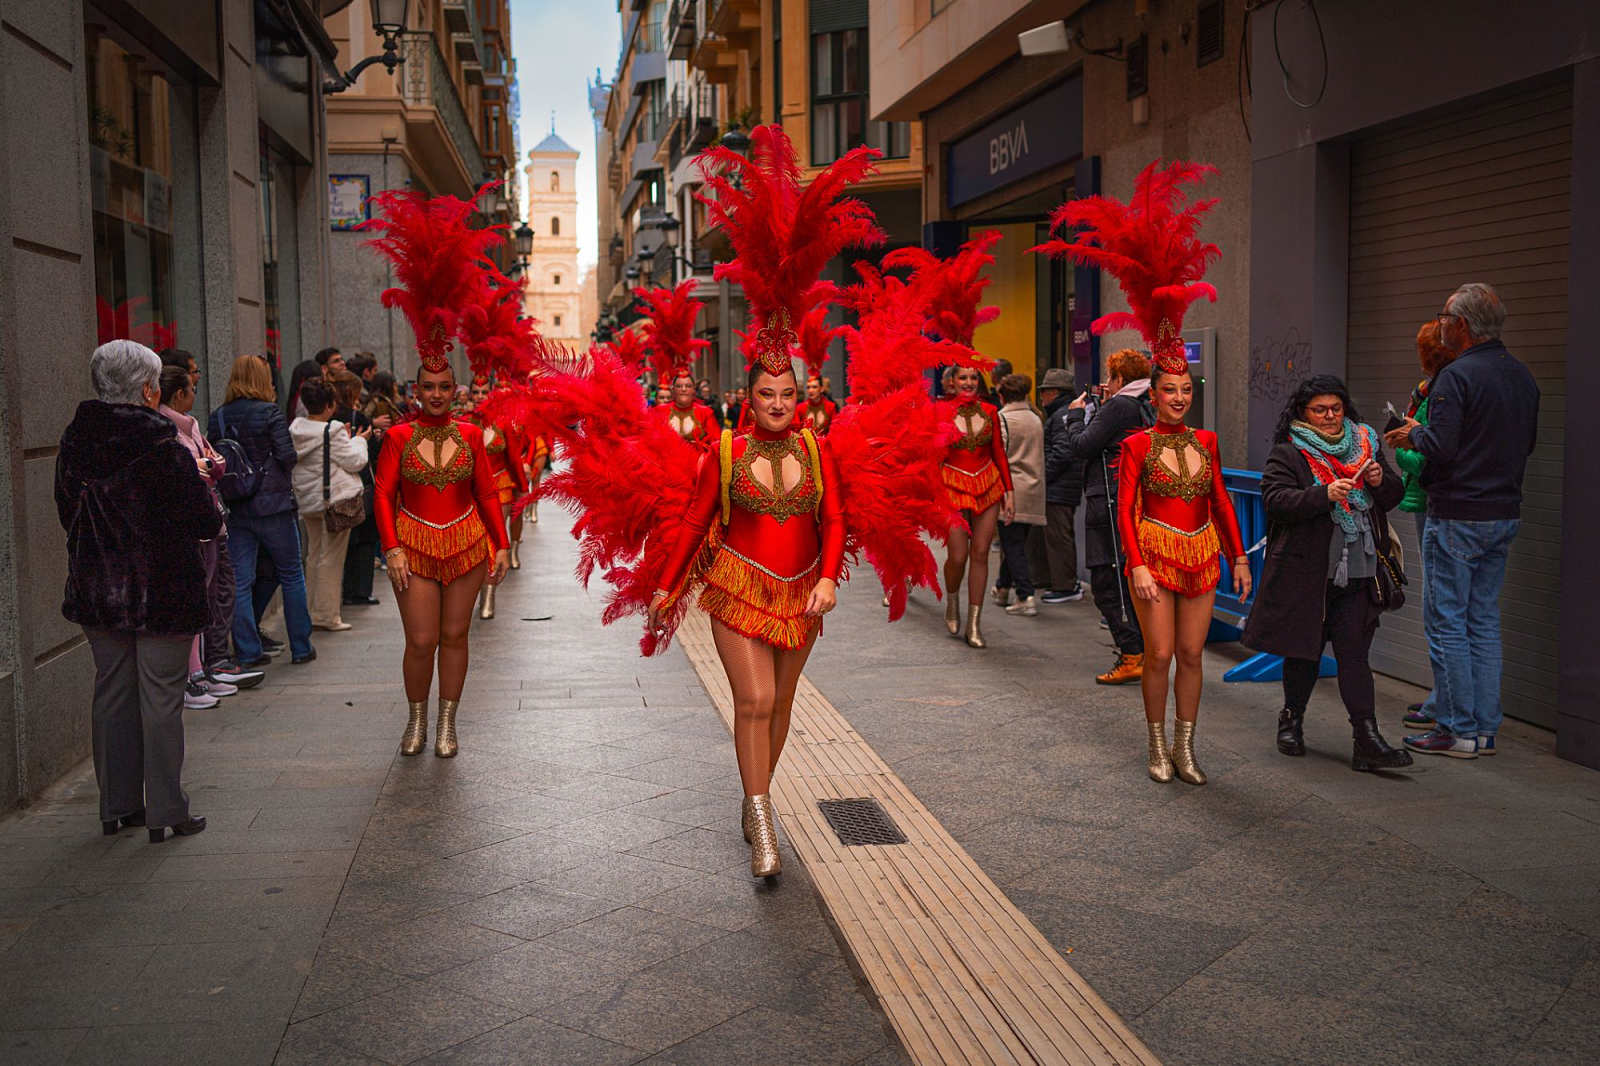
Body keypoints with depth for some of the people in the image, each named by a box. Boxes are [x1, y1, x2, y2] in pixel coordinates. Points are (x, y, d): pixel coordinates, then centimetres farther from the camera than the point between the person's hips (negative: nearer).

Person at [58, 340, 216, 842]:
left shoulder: (74, 445, 0)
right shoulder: (166, 450, -18)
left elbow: (68, 514, 12)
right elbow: (206, 523, -14)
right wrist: (201, 481, 5)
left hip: (96, 592, 6)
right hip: (164, 594, -6)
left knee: (112, 693, 15)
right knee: (161, 697, 3)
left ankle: (117, 805, 25)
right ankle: (165, 811, 9)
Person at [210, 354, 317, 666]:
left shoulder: (217, 418, 4)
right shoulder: (269, 413, -8)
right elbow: (288, 456, -12)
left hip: (234, 508, 4)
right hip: (272, 504, -3)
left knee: (240, 582, 6)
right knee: (291, 575, 9)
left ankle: (247, 652, 6)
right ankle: (300, 648, 14)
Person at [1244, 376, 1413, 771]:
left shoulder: (1365, 443, 13)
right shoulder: (1287, 452, -1)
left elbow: (1393, 497, 15)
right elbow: (1276, 499, -14)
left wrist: (1381, 480, -7)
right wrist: (1324, 495, -26)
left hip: (1356, 571, 3)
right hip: (1305, 571, -3)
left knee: (1354, 651, -2)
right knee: (1304, 649, 8)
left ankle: (1366, 736, -5)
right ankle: (1292, 717, 29)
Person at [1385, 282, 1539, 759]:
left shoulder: (1456, 376, -16)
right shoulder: (1523, 376, 10)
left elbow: (1441, 448, -22)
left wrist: (1414, 433, -2)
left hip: (1458, 517, -8)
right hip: (1505, 514, 8)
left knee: (1447, 623, -1)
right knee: (1484, 621, 13)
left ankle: (1458, 731, 2)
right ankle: (1485, 728, 17)